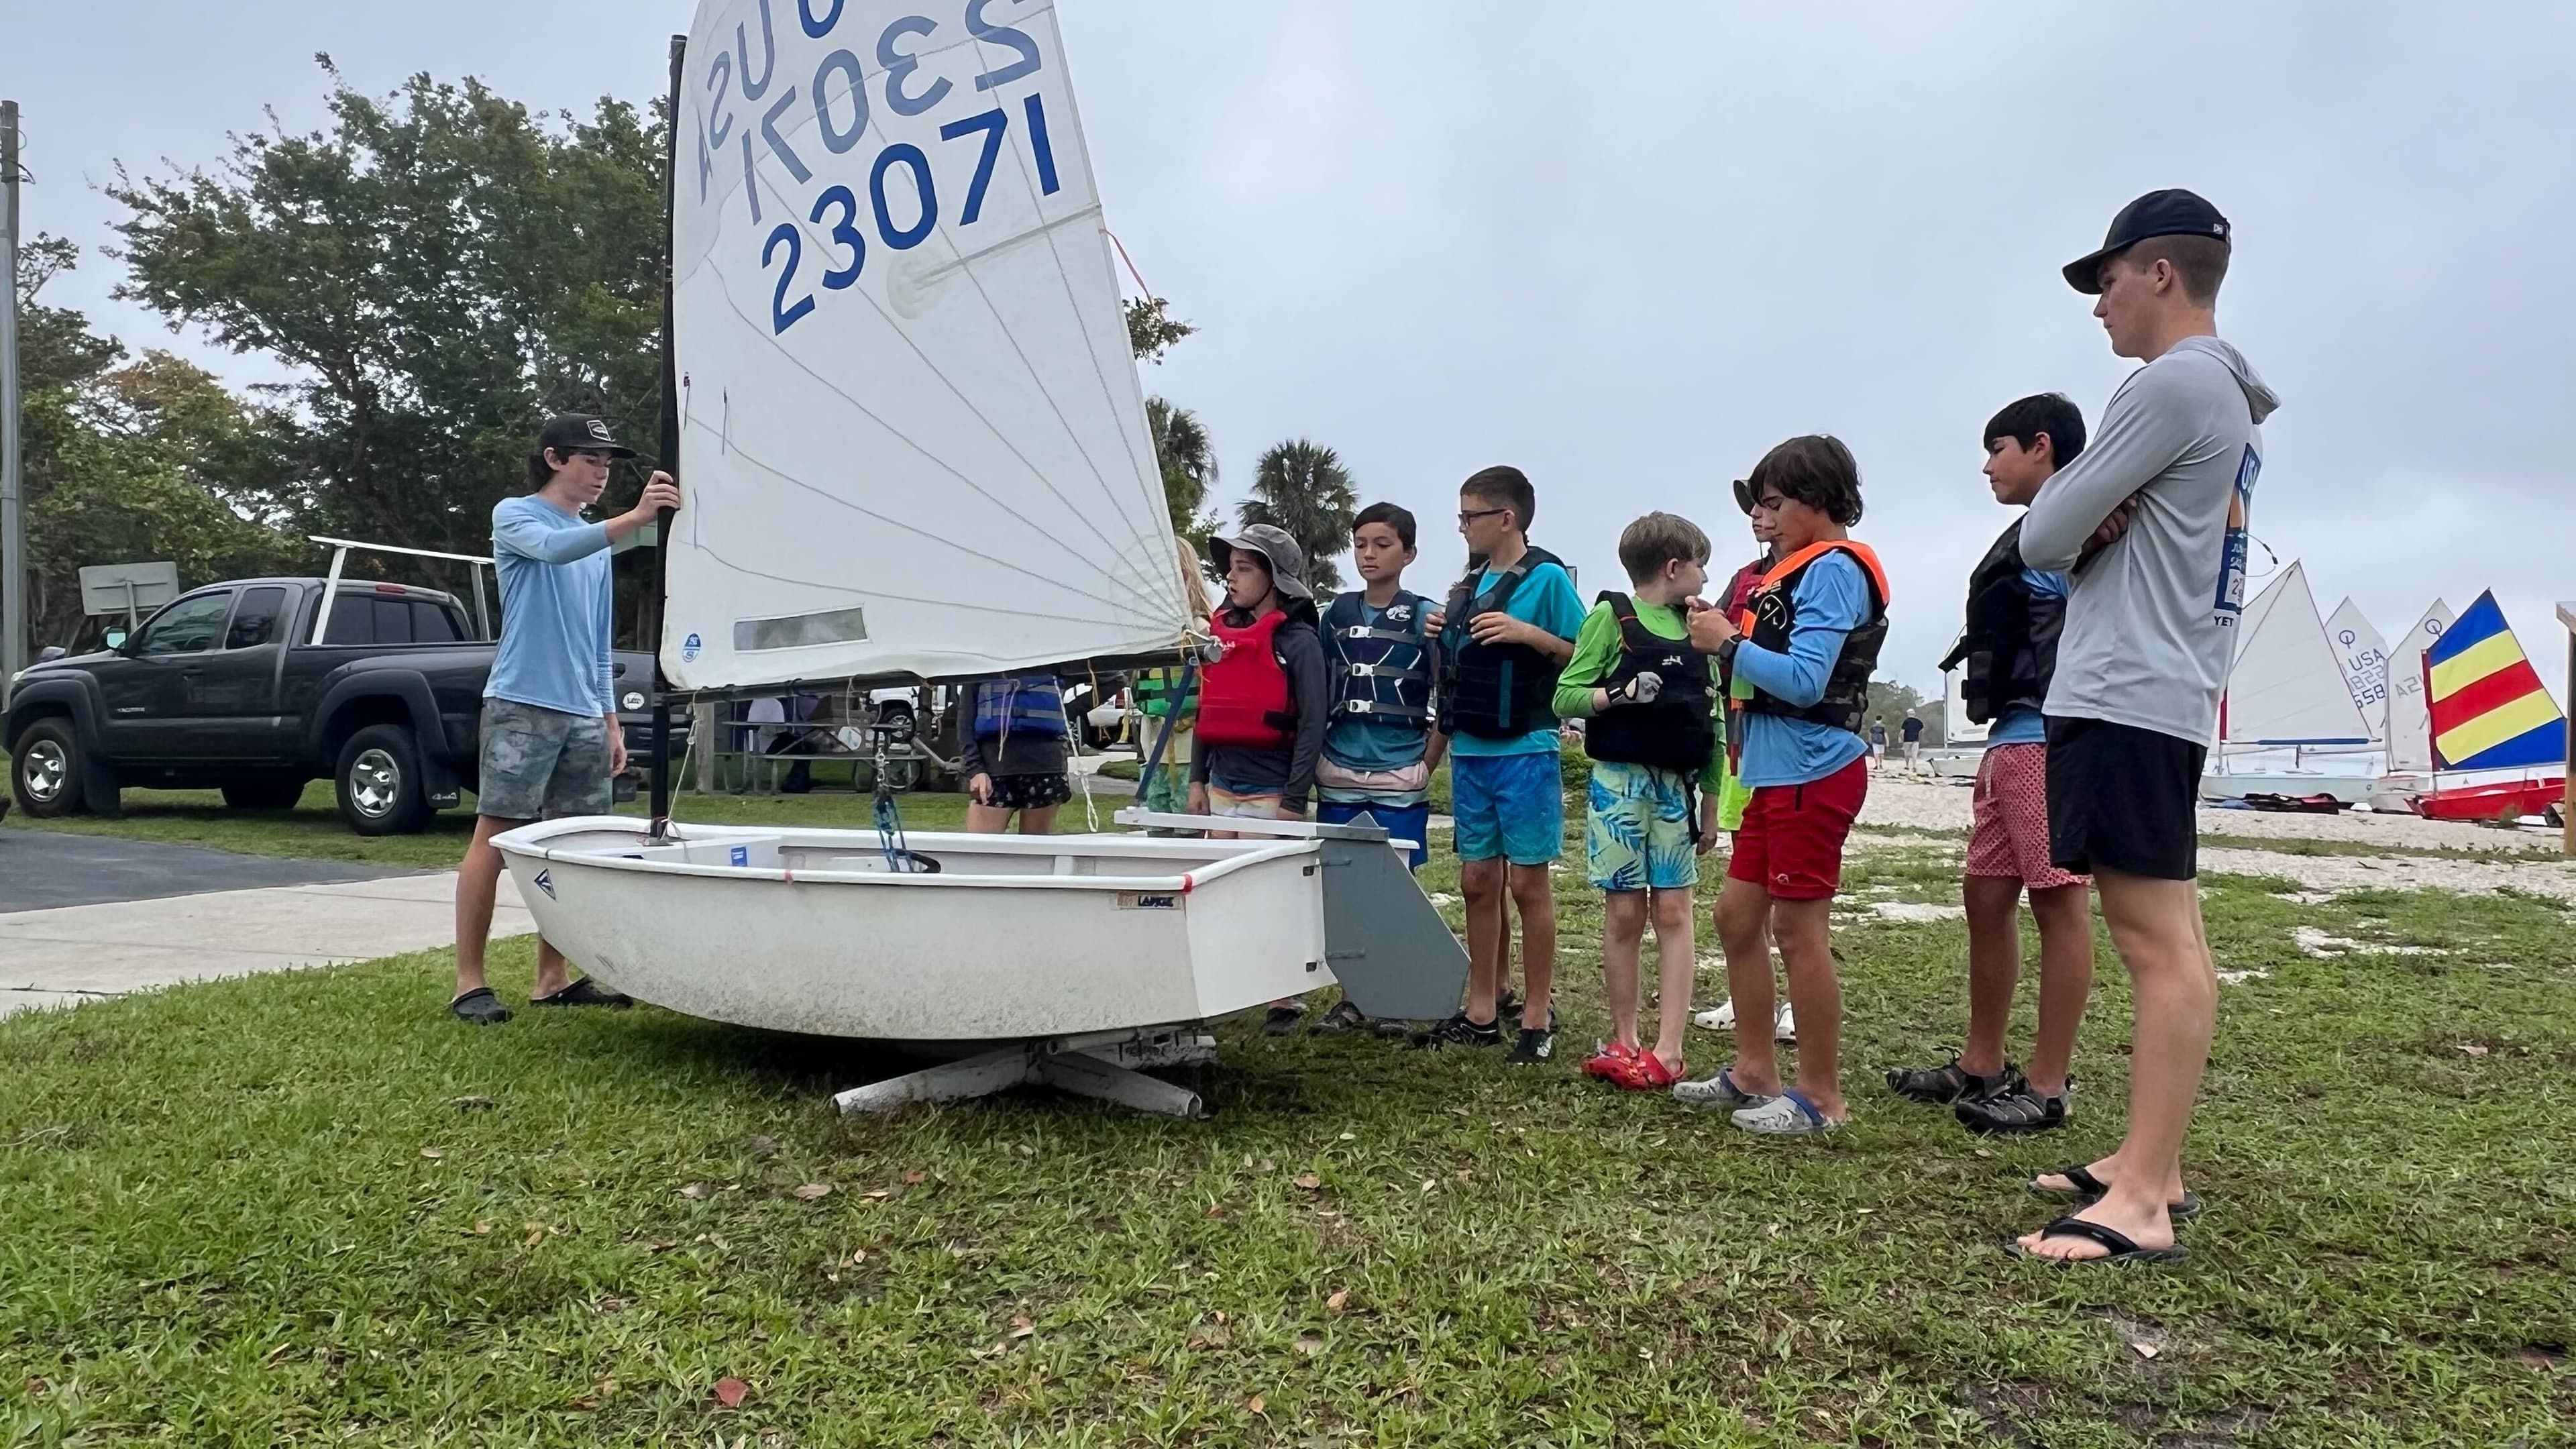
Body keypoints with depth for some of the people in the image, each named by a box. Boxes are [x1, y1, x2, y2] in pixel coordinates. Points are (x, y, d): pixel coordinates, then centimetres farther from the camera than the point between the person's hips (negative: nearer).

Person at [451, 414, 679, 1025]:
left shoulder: (597, 542, 20)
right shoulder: (514, 514, 2)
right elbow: (553, 548, -23)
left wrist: (611, 719, 17)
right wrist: (635, 517, -32)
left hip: (584, 714, 7)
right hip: (522, 705, -7)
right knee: (495, 835, -5)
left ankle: (553, 979, 12)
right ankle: (469, 981, -1)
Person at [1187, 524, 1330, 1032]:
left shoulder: (1299, 641, -9)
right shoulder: (1222, 631, 10)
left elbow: (1312, 725, -12)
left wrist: (1294, 801, -15)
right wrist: (1197, 779, 10)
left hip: (1270, 793, -6)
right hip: (1222, 787, 6)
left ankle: (1287, 999, 13)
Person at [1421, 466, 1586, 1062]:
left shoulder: (1547, 577, -6)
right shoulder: (1470, 585, 14)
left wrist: (1529, 634, -19)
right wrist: (1443, 638, 3)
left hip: (1525, 752, -7)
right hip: (1469, 753, 7)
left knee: (1527, 881, -1)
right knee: (1477, 882, 10)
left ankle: (1537, 1017, 10)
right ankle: (1481, 1011, 19)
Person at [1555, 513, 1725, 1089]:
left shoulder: (1697, 628, 12)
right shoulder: (1611, 617, -1)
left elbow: (1713, 720, 13)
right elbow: (1565, 696, -3)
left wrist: (1712, 803, 11)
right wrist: (1620, 695, -21)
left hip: (1679, 787, 4)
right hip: (1621, 782, -4)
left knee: (1673, 913, 0)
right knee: (1625, 913, 2)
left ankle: (1667, 1051, 3)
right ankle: (1623, 1041, 15)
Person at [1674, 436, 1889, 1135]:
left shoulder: (1835, 568, -12)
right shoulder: (1804, 568, 17)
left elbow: (1805, 681, -21)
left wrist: (1729, 643, -13)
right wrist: (1727, 635, 3)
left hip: (1812, 773, -10)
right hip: (1776, 770, 10)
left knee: (1797, 929, -3)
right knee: (1737, 914, 13)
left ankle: (1821, 1097, 8)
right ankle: (1754, 1071, 23)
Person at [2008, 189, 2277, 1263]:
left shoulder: (2172, 383, -12)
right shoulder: (2232, 398, 21)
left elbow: (2043, 537, -12)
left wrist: (2079, 517, 7)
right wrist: (2102, 519, -3)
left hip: (2127, 698, -11)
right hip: (2163, 695, 11)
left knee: (2158, 942, -12)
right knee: (2162, 935, 11)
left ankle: (2143, 1207, -10)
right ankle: (2151, 1164, 19)